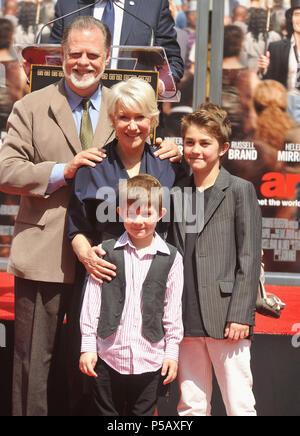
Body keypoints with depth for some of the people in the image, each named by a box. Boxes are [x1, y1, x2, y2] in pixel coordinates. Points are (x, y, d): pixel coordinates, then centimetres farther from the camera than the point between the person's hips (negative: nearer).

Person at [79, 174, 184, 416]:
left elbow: (173, 310, 4)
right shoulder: (106, 252, 0)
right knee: (105, 412, 10)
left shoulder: (171, 258, 1)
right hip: (108, 357, 0)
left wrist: (172, 352, 2)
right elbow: (91, 303, 3)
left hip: (150, 360, 0)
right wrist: (88, 346, 0)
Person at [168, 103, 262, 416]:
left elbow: (249, 258, -4)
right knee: (191, 406, 10)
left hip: (225, 319, -4)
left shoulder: (240, 191, 1)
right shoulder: (177, 194, 14)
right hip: (187, 320, 5)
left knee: (240, 406, -2)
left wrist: (240, 315, -11)